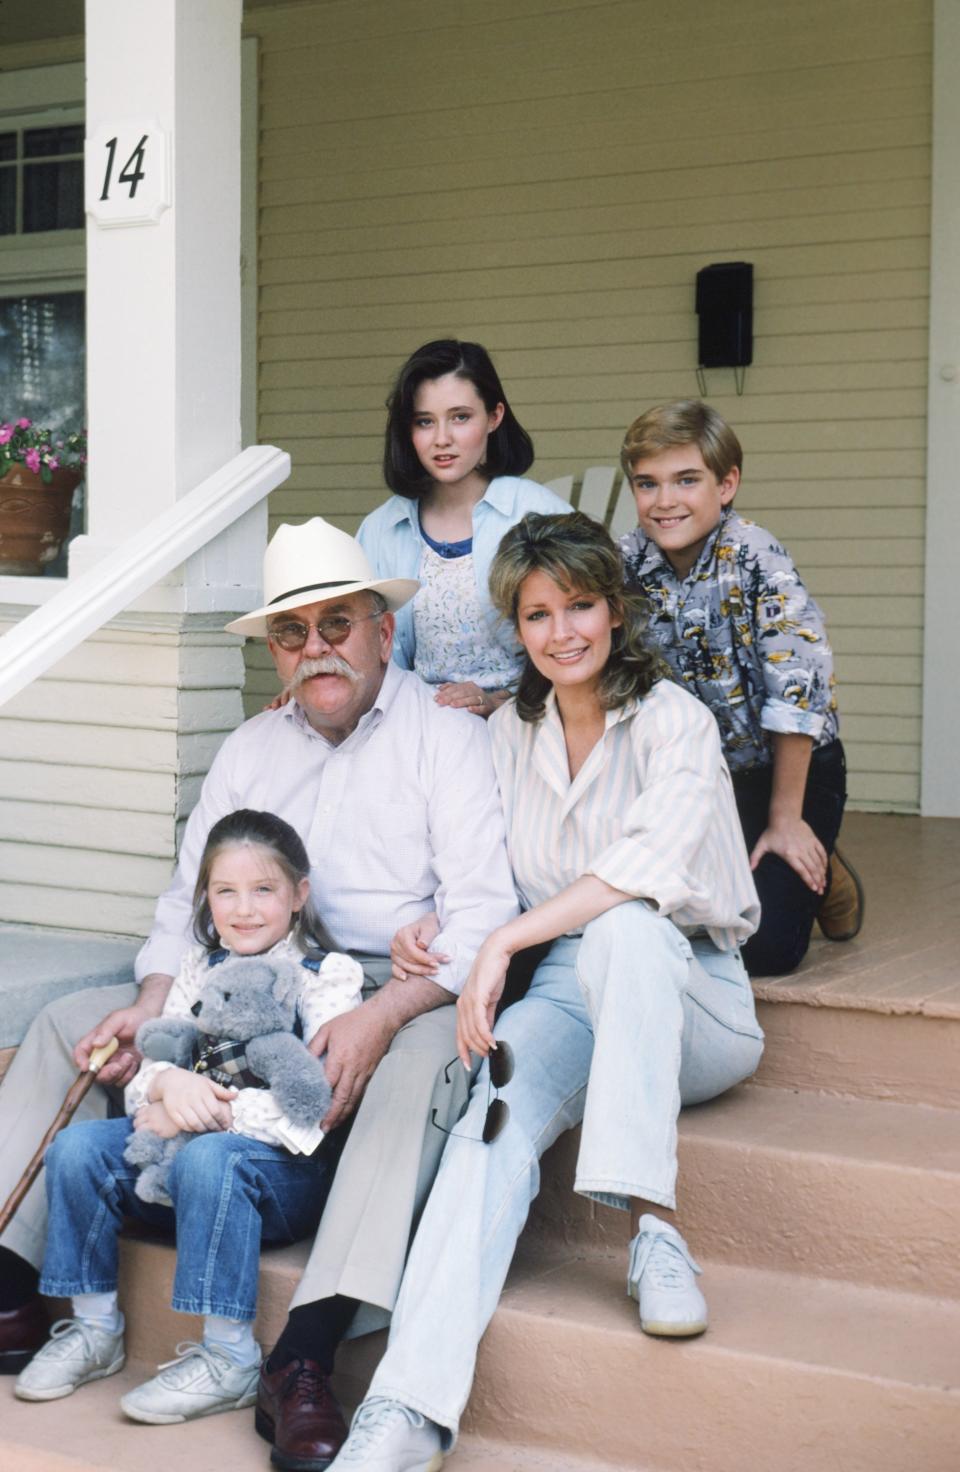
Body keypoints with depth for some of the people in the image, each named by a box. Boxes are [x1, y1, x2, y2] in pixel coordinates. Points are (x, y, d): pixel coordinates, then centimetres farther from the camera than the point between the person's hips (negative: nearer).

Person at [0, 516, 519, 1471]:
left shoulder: (448, 739, -1)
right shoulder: (248, 751, 17)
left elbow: (482, 914, -12)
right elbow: (188, 902, 15)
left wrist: (381, 1016, -27)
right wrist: (153, 1004, -6)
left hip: (404, 997, -5)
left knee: (428, 1057, -39)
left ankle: (303, 1359, -44)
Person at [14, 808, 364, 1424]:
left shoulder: (328, 975, -5)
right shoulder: (200, 968, 14)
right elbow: (149, 1064, 8)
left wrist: (204, 1112, -19)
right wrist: (170, 1084, -18)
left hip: (286, 1166, -6)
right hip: (174, 1146, 6)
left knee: (209, 1159, -36)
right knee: (77, 1148, -15)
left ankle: (229, 1358, -25)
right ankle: (95, 1327, 0)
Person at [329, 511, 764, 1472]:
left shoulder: (675, 721, -5)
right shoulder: (510, 733, 13)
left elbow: (650, 863, -22)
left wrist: (504, 942, -26)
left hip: (686, 995, -3)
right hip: (569, 992, 3)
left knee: (620, 925, -38)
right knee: (498, 1110, -30)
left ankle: (652, 1229, -40)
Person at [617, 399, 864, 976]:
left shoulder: (754, 556, -22)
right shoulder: (626, 562, -8)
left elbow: (798, 688, -22)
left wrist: (785, 817, -18)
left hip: (786, 769, -4)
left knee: (763, 945, -16)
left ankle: (820, 876, 17)